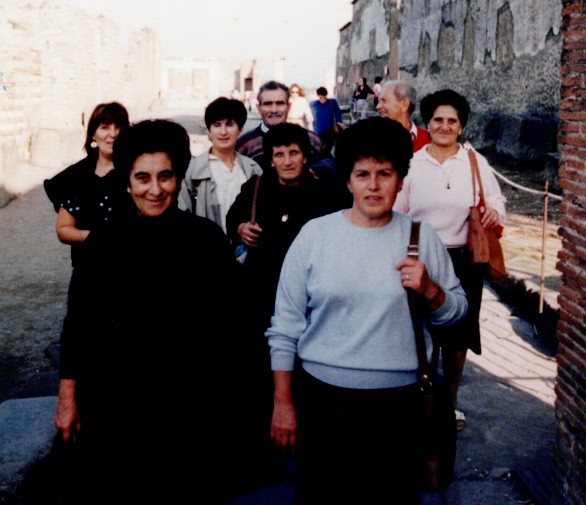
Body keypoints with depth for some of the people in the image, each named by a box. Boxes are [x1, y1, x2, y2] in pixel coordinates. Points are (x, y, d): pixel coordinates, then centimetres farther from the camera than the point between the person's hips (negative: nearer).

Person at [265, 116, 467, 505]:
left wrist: (429, 290, -14)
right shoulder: (314, 235, -4)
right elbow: (286, 325, -1)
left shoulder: (422, 238, 0)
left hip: (399, 402, 1)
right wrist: (282, 403, -1)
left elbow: (456, 312, 8)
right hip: (323, 399, -1)